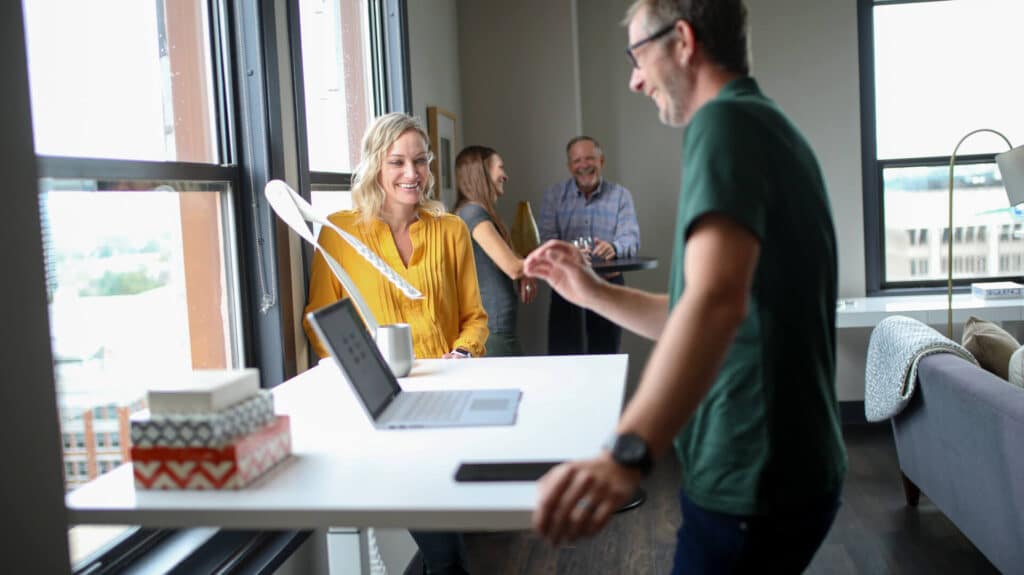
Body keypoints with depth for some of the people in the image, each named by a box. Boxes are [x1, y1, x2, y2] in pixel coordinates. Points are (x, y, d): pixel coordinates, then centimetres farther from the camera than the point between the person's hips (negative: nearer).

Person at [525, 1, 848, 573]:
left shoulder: (726, 120, -16)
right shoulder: (771, 127, 15)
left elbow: (717, 300, -34)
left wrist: (627, 453, -44)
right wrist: (593, 291, 12)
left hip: (754, 484, -10)